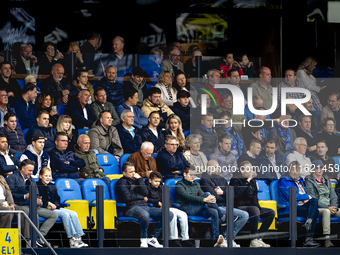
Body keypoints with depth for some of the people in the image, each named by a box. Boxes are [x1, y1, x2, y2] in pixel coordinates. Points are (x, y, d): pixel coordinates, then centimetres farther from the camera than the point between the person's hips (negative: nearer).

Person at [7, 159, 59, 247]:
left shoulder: (31, 180, 25)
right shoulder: (13, 178, 1)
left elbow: (37, 195, 25)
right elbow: (10, 194, -11)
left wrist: (39, 200, 0)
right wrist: (25, 196, -20)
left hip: (32, 207, 8)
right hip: (20, 206, -8)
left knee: (54, 215, -6)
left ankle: (39, 236, -17)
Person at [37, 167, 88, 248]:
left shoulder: (53, 186, 22)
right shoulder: (37, 186, 1)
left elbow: (57, 199, 16)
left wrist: (55, 205, -5)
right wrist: (48, 204, -19)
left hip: (55, 208, 7)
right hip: (44, 209, -7)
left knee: (73, 214, -16)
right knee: (65, 214, -29)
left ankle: (78, 239, -23)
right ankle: (72, 240, -33)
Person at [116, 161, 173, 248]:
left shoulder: (136, 180, 27)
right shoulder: (122, 182, 9)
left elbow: (145, 193, 11)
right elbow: (127, 197, -6)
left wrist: (139, 179, 6)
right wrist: (142, 198, 5)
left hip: (145, 207, 7)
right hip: (132, 207, -7)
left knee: (169, 214, -12)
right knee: (145, 214, -43)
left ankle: (153, 237, -9)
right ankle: (143, 239, -21)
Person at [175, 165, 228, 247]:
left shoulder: (196, 184, 27)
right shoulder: (179, 185, 4)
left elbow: (201, 195, 15)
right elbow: (188, 197, -13)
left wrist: (211, 198, -11)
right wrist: (205, 199, -24)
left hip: (197, 210, 6)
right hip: (186, 209, -6)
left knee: (214, 212, -26)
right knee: (207, 194, -23)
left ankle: (216, 239, -32)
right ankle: (223, 218, -22)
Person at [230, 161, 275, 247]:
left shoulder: (252, 180, 16)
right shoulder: (235, 180, -6)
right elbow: (239, 194, -19)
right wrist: (248, 181, -13)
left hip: (251, 206, 8)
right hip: (240, 207, -8)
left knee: (271, 212, -9)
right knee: (255, 210, -38)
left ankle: (259, 238, -14)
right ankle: (253, 241, -35)